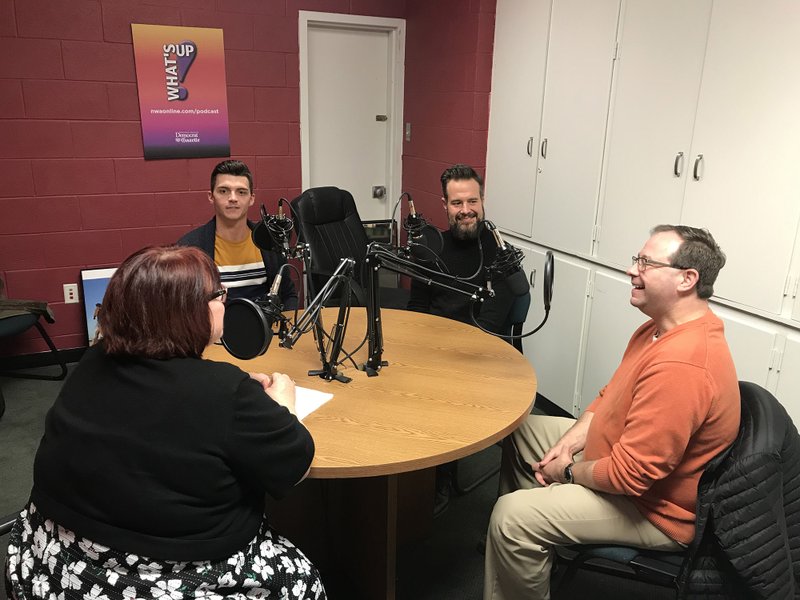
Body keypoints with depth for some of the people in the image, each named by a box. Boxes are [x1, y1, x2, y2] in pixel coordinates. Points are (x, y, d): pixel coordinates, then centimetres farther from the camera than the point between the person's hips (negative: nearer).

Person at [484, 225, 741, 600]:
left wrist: (569, 472, -14)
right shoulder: (665, 327, 0)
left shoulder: (680, 365, -35)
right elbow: (611, 396, 9)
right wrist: (568, 444, -4)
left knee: (511, 516, -22)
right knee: (521, 432, 16)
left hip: (654, 507, -10)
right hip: (623, 455, 10)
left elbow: (630, 475, -32)